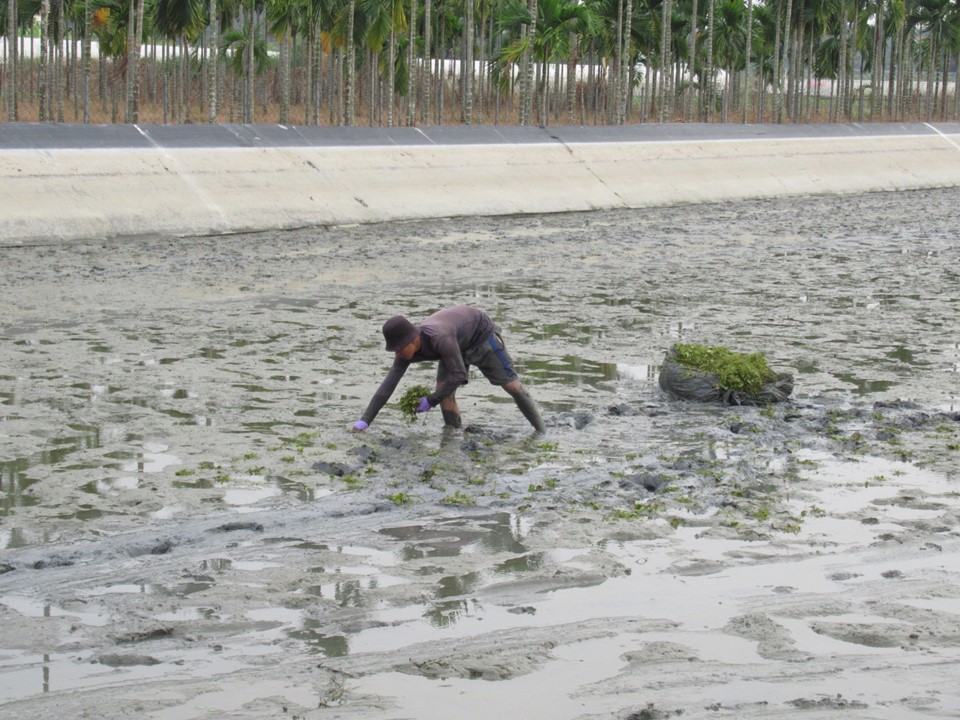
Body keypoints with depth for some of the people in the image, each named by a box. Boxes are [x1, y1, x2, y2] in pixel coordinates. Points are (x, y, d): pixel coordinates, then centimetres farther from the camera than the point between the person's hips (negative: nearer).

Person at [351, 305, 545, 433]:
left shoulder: (439, 339, -45)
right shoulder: (406, 349, -24)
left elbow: (458, 375, -37)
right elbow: (388, 384, -27)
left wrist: (431, 400, -33)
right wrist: (365, 420, -32)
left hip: (481, 333, -6)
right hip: (459, 343, 6)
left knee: (511, 384, 0)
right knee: (444, 391, -11)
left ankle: (541, 432, 14)